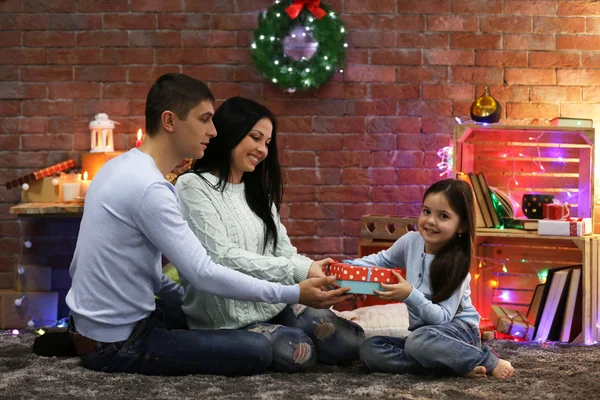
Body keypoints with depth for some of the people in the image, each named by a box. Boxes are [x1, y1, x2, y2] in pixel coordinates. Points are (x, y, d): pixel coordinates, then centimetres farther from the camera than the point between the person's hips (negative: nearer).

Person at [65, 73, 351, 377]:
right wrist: (294, 294, -21)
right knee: (258, 351, -14)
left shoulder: (123, 167, 7)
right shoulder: (149, 187, -24)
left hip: (93, 324, 10)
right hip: (117, 345, -10)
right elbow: (203, 274, -25)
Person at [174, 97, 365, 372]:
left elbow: (283, 250, 10)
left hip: (274, 301, 7)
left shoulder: (257, 190, 18)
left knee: (351, 342, -11)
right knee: (300, 352, -29)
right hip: (228, 317, -7)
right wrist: (299, 271, -23)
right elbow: (221, 258, -19)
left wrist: (314, 272, -12)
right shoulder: (193, 187, -8)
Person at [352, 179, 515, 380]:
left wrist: (410, 295, -35)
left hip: (459, 329, -7)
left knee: (420, 341, -41)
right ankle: (461, 366, -18)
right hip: (423, 332, 7)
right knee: (369, 350, -18)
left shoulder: (456, 262, -20)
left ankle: (491, 362, -17)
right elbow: (382, 260, 17)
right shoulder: (411, 241, -3)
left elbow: (442, 317, -24)